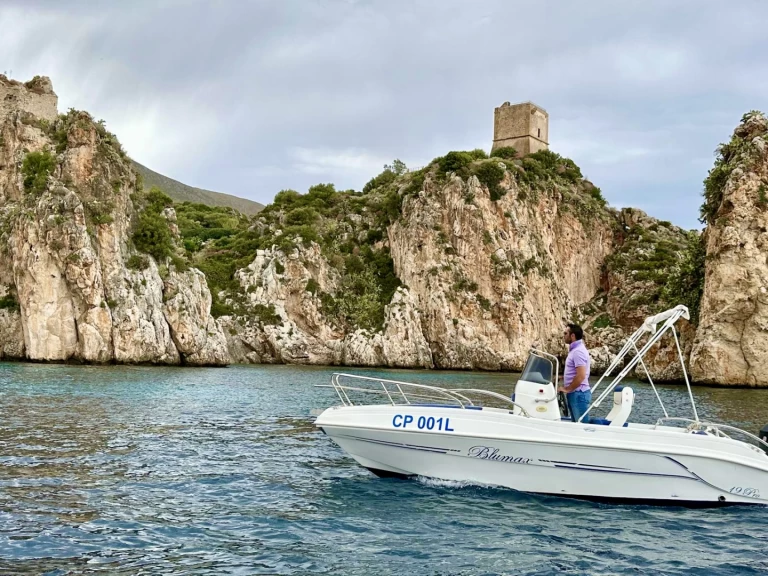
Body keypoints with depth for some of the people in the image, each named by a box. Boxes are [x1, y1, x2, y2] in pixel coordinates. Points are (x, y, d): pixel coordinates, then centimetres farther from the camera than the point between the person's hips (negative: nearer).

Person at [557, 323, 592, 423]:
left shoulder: (578, 351, -17)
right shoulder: (575, 349, 15)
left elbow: (581, 376, -25)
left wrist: (567, 389, -18)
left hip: (579, 394, -11)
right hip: (575, 393, 11)